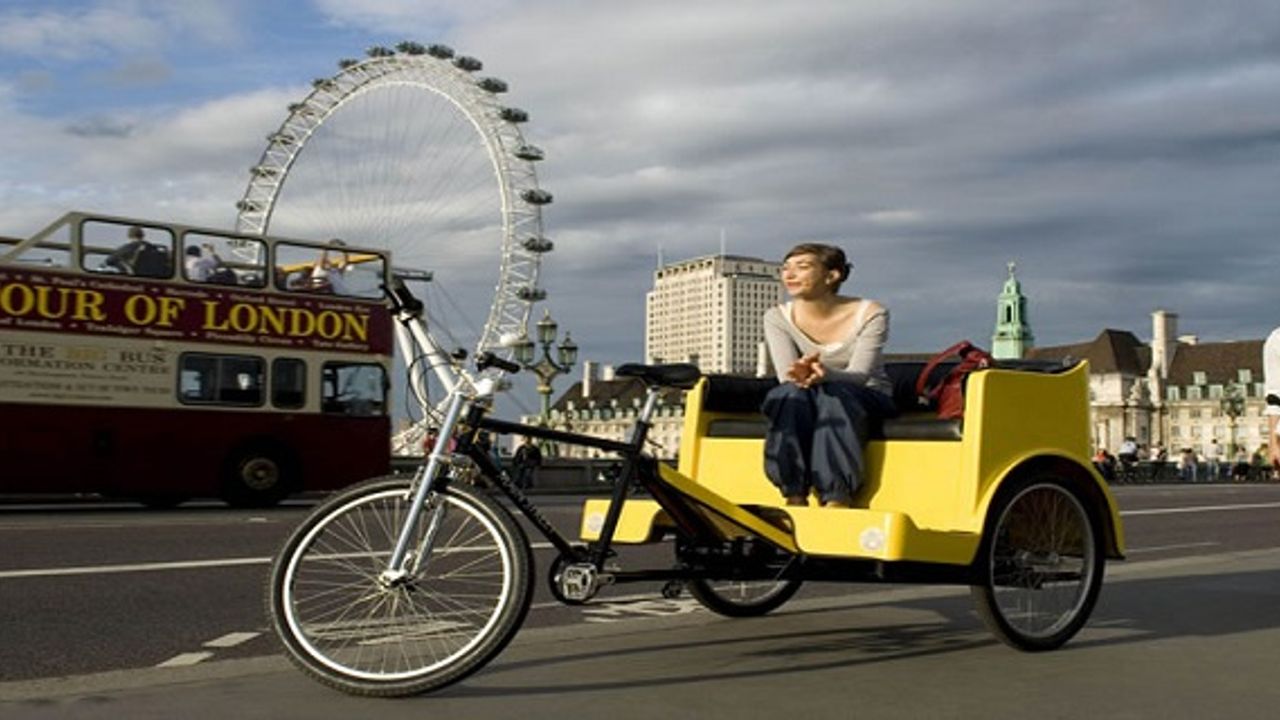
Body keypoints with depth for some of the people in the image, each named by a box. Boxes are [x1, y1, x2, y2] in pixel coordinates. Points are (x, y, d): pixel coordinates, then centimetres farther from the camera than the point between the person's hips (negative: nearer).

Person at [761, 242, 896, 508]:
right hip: (798, 404, 2)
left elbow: (859, 375, -23)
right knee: (791, 393, -33)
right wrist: (799, 375, -42)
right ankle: (794, 496, -36)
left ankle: (838, 499, -42)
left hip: (866, 400, -2)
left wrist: (826, 374, -46)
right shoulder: (778, 317, -5)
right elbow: (785, 375, -16)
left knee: (832, 393, -35)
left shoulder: (870, 314, -12)